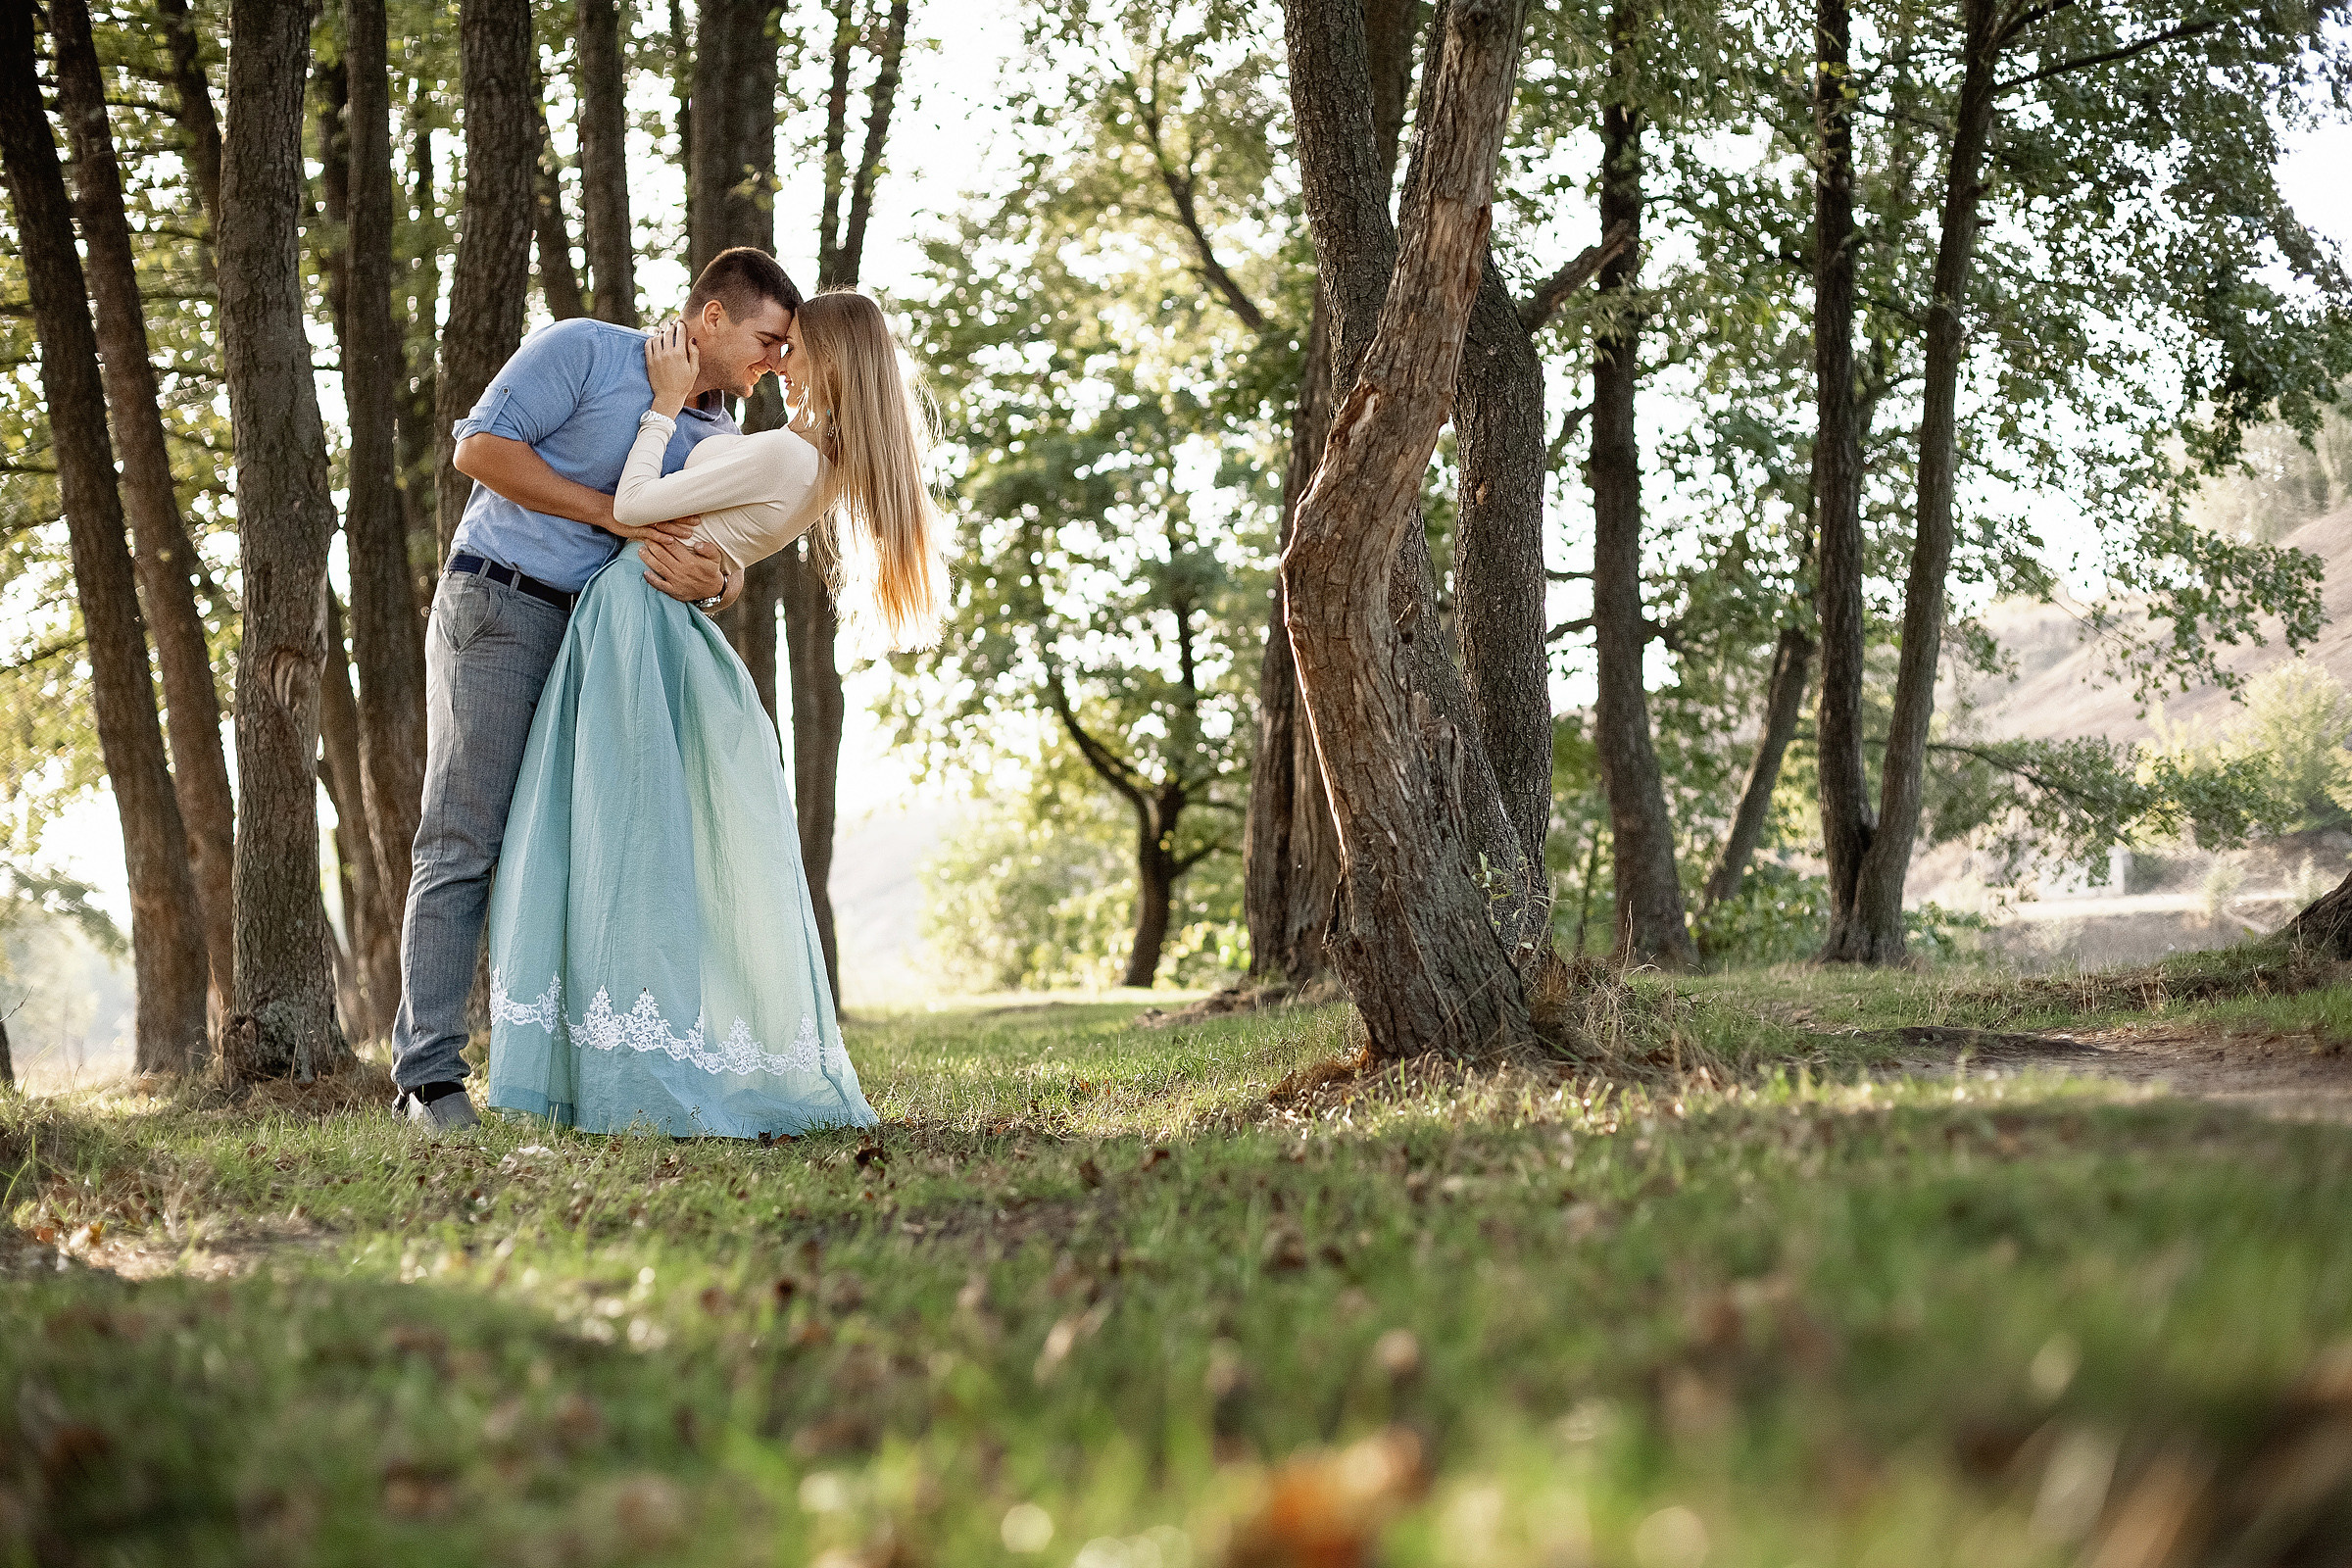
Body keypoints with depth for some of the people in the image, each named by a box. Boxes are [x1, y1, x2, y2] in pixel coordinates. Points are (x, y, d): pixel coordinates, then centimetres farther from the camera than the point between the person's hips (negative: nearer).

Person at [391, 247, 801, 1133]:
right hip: (499, 612, -7)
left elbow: (734, 571, 9)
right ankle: (429, 1077, -10)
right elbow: (482, 447, -13)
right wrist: (620, 517, -15)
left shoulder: (718, 439, 14)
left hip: (600, 640, 7)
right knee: (465, 843, -9)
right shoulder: (585, 352, -5)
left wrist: (711, 580, -18)